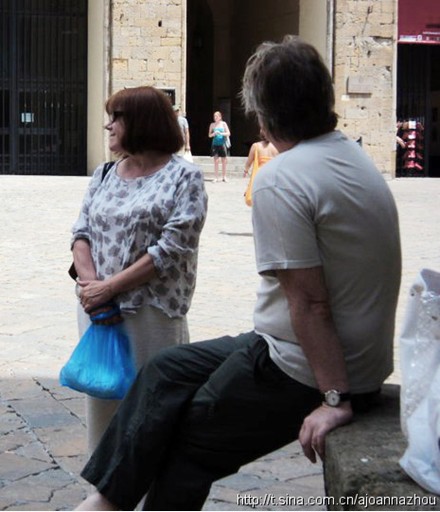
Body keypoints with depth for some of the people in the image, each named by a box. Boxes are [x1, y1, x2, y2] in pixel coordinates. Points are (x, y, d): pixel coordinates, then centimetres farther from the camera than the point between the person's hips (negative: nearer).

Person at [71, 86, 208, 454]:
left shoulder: (183, 177, -5)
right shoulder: (104, 174, 14)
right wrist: (89, 282, -10)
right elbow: (82, 232, 9)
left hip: (152, 312, -5)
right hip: (98, 311, 6)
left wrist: (109, 287, -15)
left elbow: (172, 250, -13)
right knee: (103, 394, 11)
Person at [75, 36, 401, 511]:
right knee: (166, 369, 16)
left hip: (303, 373, -9)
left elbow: (310, 302, -24)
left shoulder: (279, 179, -22)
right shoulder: (356, 158, 7)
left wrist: (334, 398, -20)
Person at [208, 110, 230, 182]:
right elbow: (209, 135, 8)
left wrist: (221, 133, -16)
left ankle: (224, 177, 13)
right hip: (215, 144, 1)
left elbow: (228, 133, -2)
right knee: (215, 160, -3)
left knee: (223, 160, 3)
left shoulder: (223, 124, 2)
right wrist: (214, 134, -12)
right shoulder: (212, 125, 6)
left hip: (222, 143, -1)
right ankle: (216, 177, -2)